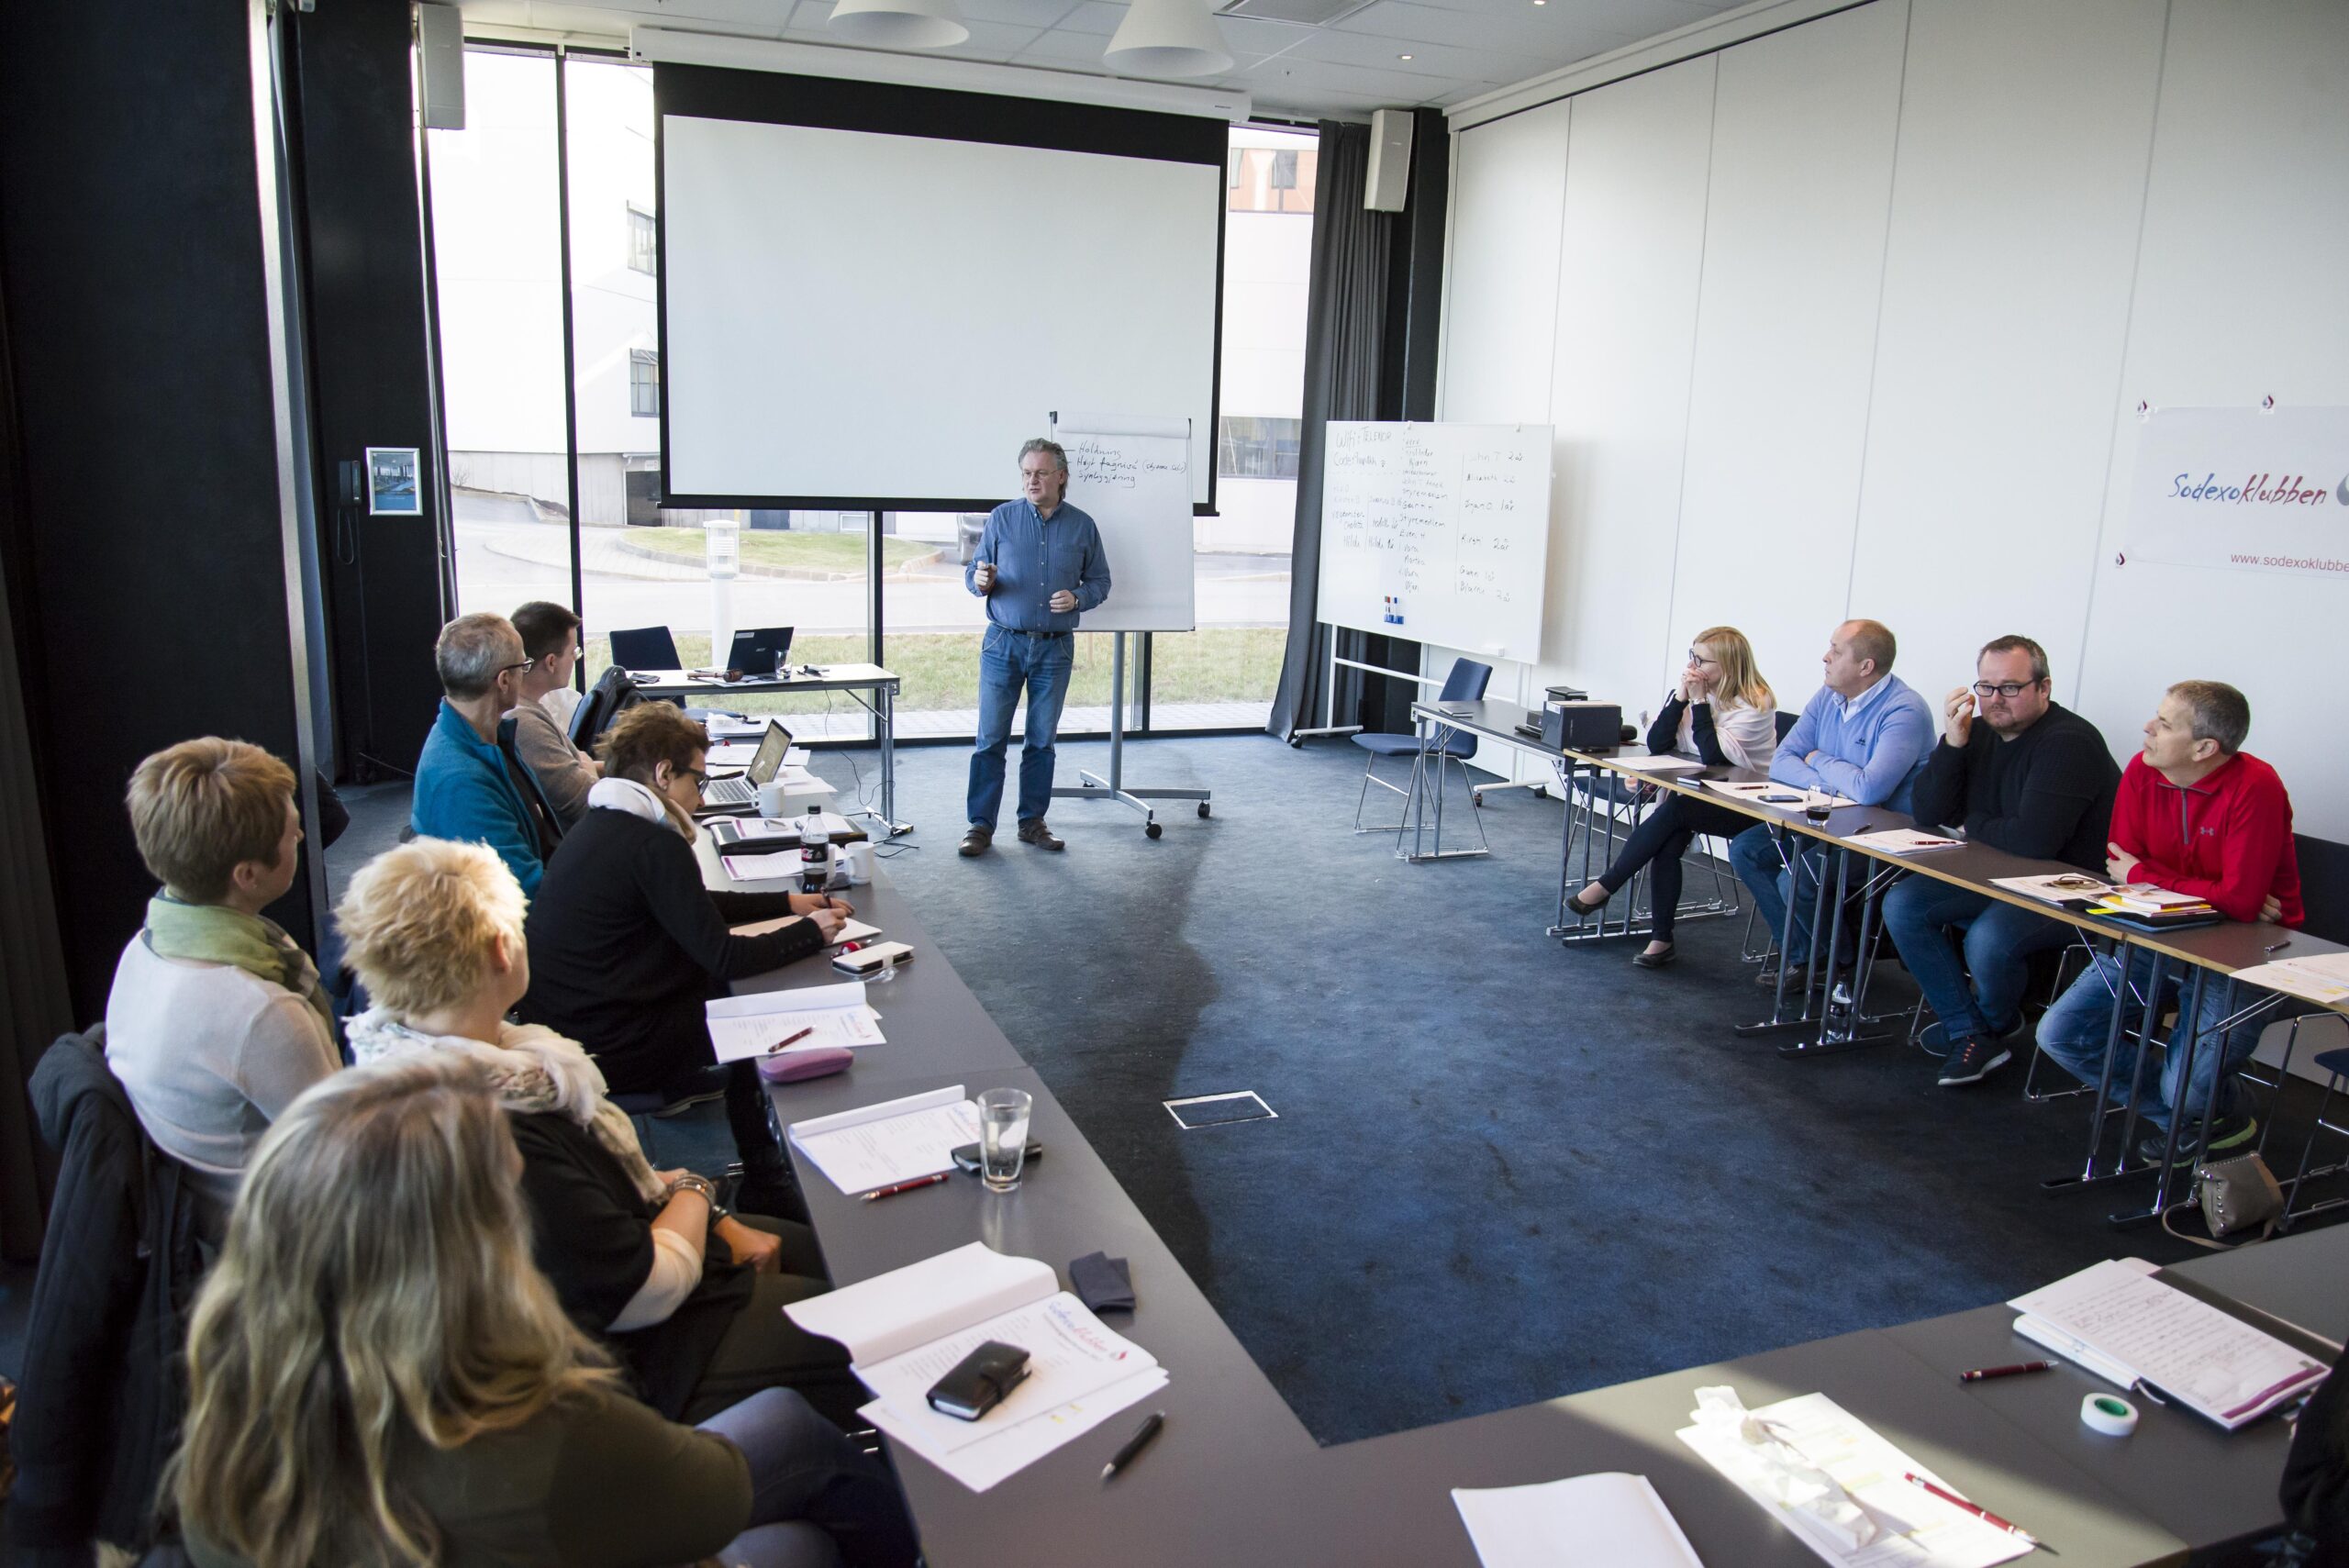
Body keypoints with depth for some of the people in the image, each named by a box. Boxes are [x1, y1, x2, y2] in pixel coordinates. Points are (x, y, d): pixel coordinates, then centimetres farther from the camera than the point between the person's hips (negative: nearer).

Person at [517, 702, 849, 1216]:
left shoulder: (603, 823, 8)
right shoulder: (653, 844, -21)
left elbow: (696, 906, 19)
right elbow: (725, 957, -19)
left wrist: (788, 903, 15)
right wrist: (810, 932, -5)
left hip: (557, 1021, 9)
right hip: (604, 1050, -9)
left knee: (713, 984, 18)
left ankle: (685, 1082, 36)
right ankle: (764, 1186, 21)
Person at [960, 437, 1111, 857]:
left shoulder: (1082, 526, 4)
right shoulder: (1002, 518, 2)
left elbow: (1100, 582, 10)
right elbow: (973, 572, 4)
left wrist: (1077, 598, -11)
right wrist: (980, 581, -19)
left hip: (1055, 649, 1)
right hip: (1004, 644, -1)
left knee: (1042, 740, 9)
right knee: (991, 738, -2)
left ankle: (1032, 821, 19)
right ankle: (981, 825, 5)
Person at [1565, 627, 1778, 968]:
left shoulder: (1755, 703, -12)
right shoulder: (1689, 689, 6)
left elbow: (1713, 754, -23)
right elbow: (1656, 743, -1)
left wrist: (1700, 702, -20)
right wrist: (1681, 697, -12)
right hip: (1699, 793, 6)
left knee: (1672, 810, -30)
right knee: (1670, 839, -25)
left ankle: (1605, 887, -17)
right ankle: (1661, 938, -22)